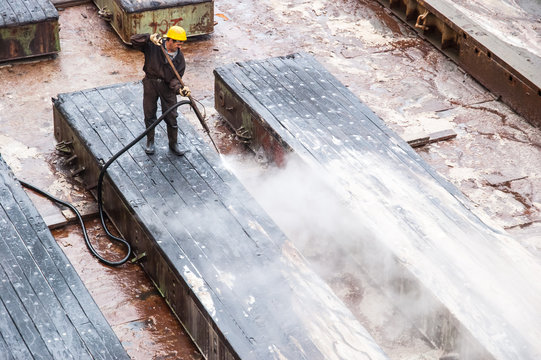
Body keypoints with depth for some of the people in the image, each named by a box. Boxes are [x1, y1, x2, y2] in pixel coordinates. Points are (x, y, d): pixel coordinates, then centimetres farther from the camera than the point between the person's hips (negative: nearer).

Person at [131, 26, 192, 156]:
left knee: (171, 117, 6)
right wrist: (150, 38, -39)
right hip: (150, 83, -1)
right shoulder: (153, 46, -17)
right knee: (149, 115, 11)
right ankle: (150, 142, 32)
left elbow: (175, 78, -9)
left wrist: (180, 88, -30)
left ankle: (173, 144, 26)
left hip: (167, 86, 1)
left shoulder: (180, 57, -9)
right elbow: (134, 40, -24)